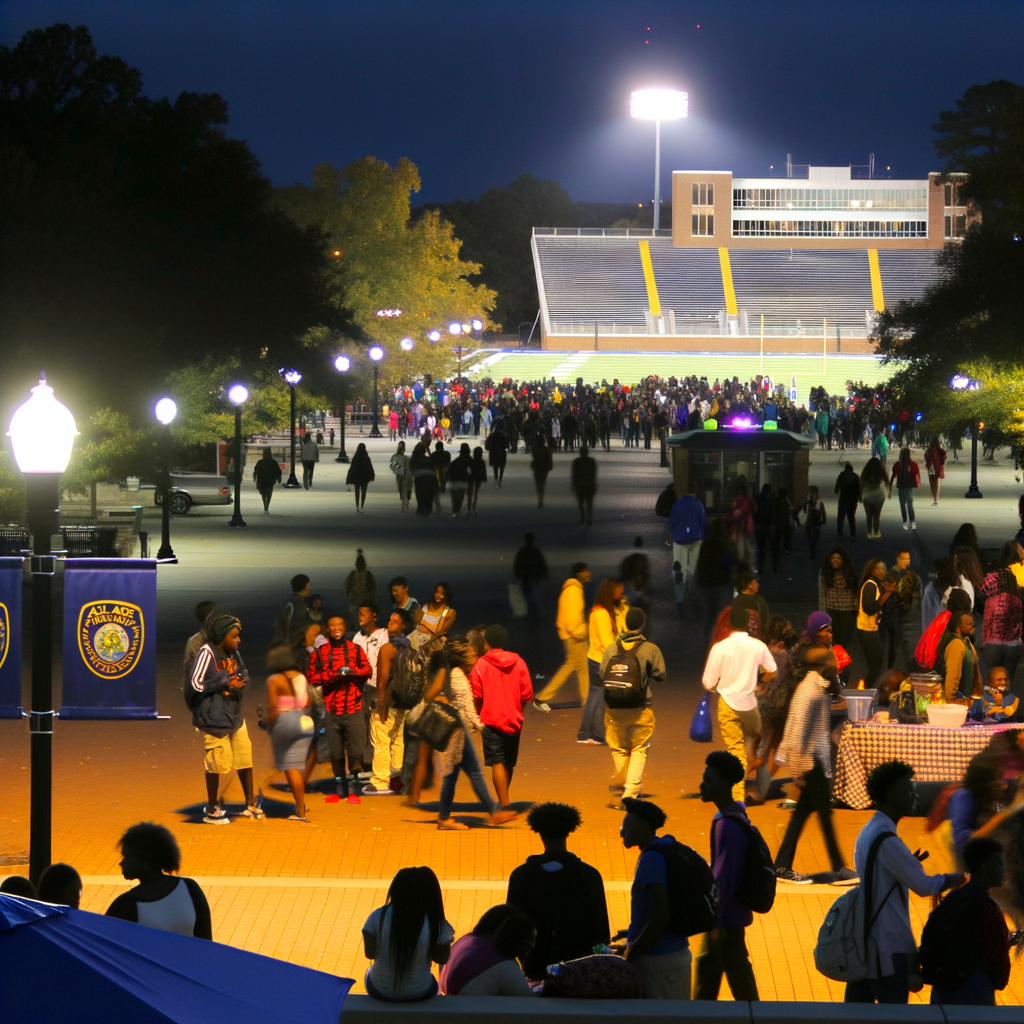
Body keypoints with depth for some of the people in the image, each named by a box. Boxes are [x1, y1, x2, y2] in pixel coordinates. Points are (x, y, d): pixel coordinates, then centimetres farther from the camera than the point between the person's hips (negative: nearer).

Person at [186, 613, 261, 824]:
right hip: (214, 718, -7)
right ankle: (211, 810, 15)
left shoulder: (233, 653, 6)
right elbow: (195, 683, -18)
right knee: (216, 763, 1)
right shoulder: (207, 653, -15)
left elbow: (243, 673, 19)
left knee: (245, 758, 11)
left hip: (235, 716, 7)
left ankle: (250, 805, 25)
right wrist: (224, 684, -17)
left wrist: (241, 681, -5)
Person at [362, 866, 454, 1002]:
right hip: (418, 995, 0)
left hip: (380, 991, 0)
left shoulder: (378, 916, -18)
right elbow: (442, 959, -6)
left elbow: (370, 953, -8)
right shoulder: (436, 924, -19)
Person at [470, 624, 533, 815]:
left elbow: (476, 697, -6)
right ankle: (503, 800, 30)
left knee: (497, 764, -5)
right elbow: (527, 694, 1)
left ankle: (504, 805, -13)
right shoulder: (518, 663, 1)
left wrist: (479, 715, 13)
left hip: (491, 721, -4)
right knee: (509, 764, 17)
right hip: (514, 721, 4)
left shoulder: (480, 665, -7)